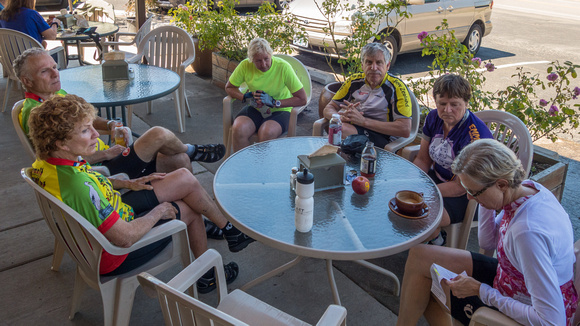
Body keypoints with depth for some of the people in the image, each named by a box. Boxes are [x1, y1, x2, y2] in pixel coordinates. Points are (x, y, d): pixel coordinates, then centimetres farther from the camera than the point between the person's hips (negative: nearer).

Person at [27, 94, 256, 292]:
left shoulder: (48, 162, -10)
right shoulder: (78, 187, -40)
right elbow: (125, 237, -34)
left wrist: (127, 184, 4)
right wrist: (159, 212, -17)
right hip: (117, 255, -8)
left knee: (186, 179, 4)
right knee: (191, 210, 9)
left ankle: (227, 226, 26)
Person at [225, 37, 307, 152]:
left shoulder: (283, 67, -16)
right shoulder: (245, 65, -8)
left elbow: (302, 99, -14)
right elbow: (229, 87, 8)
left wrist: (274, 102, -20)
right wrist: (246, 97, -11)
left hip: (279, 110, -2)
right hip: (255, 109, 3)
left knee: (267, 133, -36)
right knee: (238, 129, -30)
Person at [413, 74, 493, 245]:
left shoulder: (475, 135, -27)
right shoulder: (433, 118, -3)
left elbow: (461, 186, -25)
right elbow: (423, 160, 3)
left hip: (468, 195, -8)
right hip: (438, 177, 8)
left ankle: (437, 241, 5)